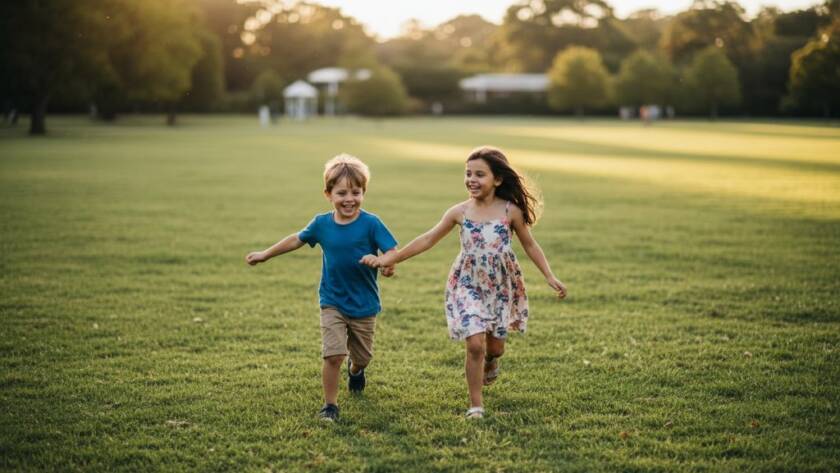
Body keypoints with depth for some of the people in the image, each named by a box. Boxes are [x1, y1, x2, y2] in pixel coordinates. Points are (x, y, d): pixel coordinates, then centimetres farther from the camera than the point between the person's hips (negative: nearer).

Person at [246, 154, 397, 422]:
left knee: (362, 356, 16)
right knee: (333, 354, -13)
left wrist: (387, 263, -44)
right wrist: (265, 255, 20)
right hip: (332, 302, 0)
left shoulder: (371, 224, -15)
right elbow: (297, 239, 12)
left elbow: (392, 251, -21)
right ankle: (330, 404, 4)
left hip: (364, 304, 0)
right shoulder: (322, 224, -5)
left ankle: (355, 369, 53)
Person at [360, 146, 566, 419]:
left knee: (495, 346, 11)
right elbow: (428, 240, 0)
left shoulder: (510, 211, -8)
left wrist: (550, 277, 1)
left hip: (502, 288, 1)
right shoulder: (460, 212, -7)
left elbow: (529, 245, 5)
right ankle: (475, 404, 4)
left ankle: (490, 364, 49)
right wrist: (390, 259, -2)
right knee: (475, 344, -12)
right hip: (468, 287, -1)